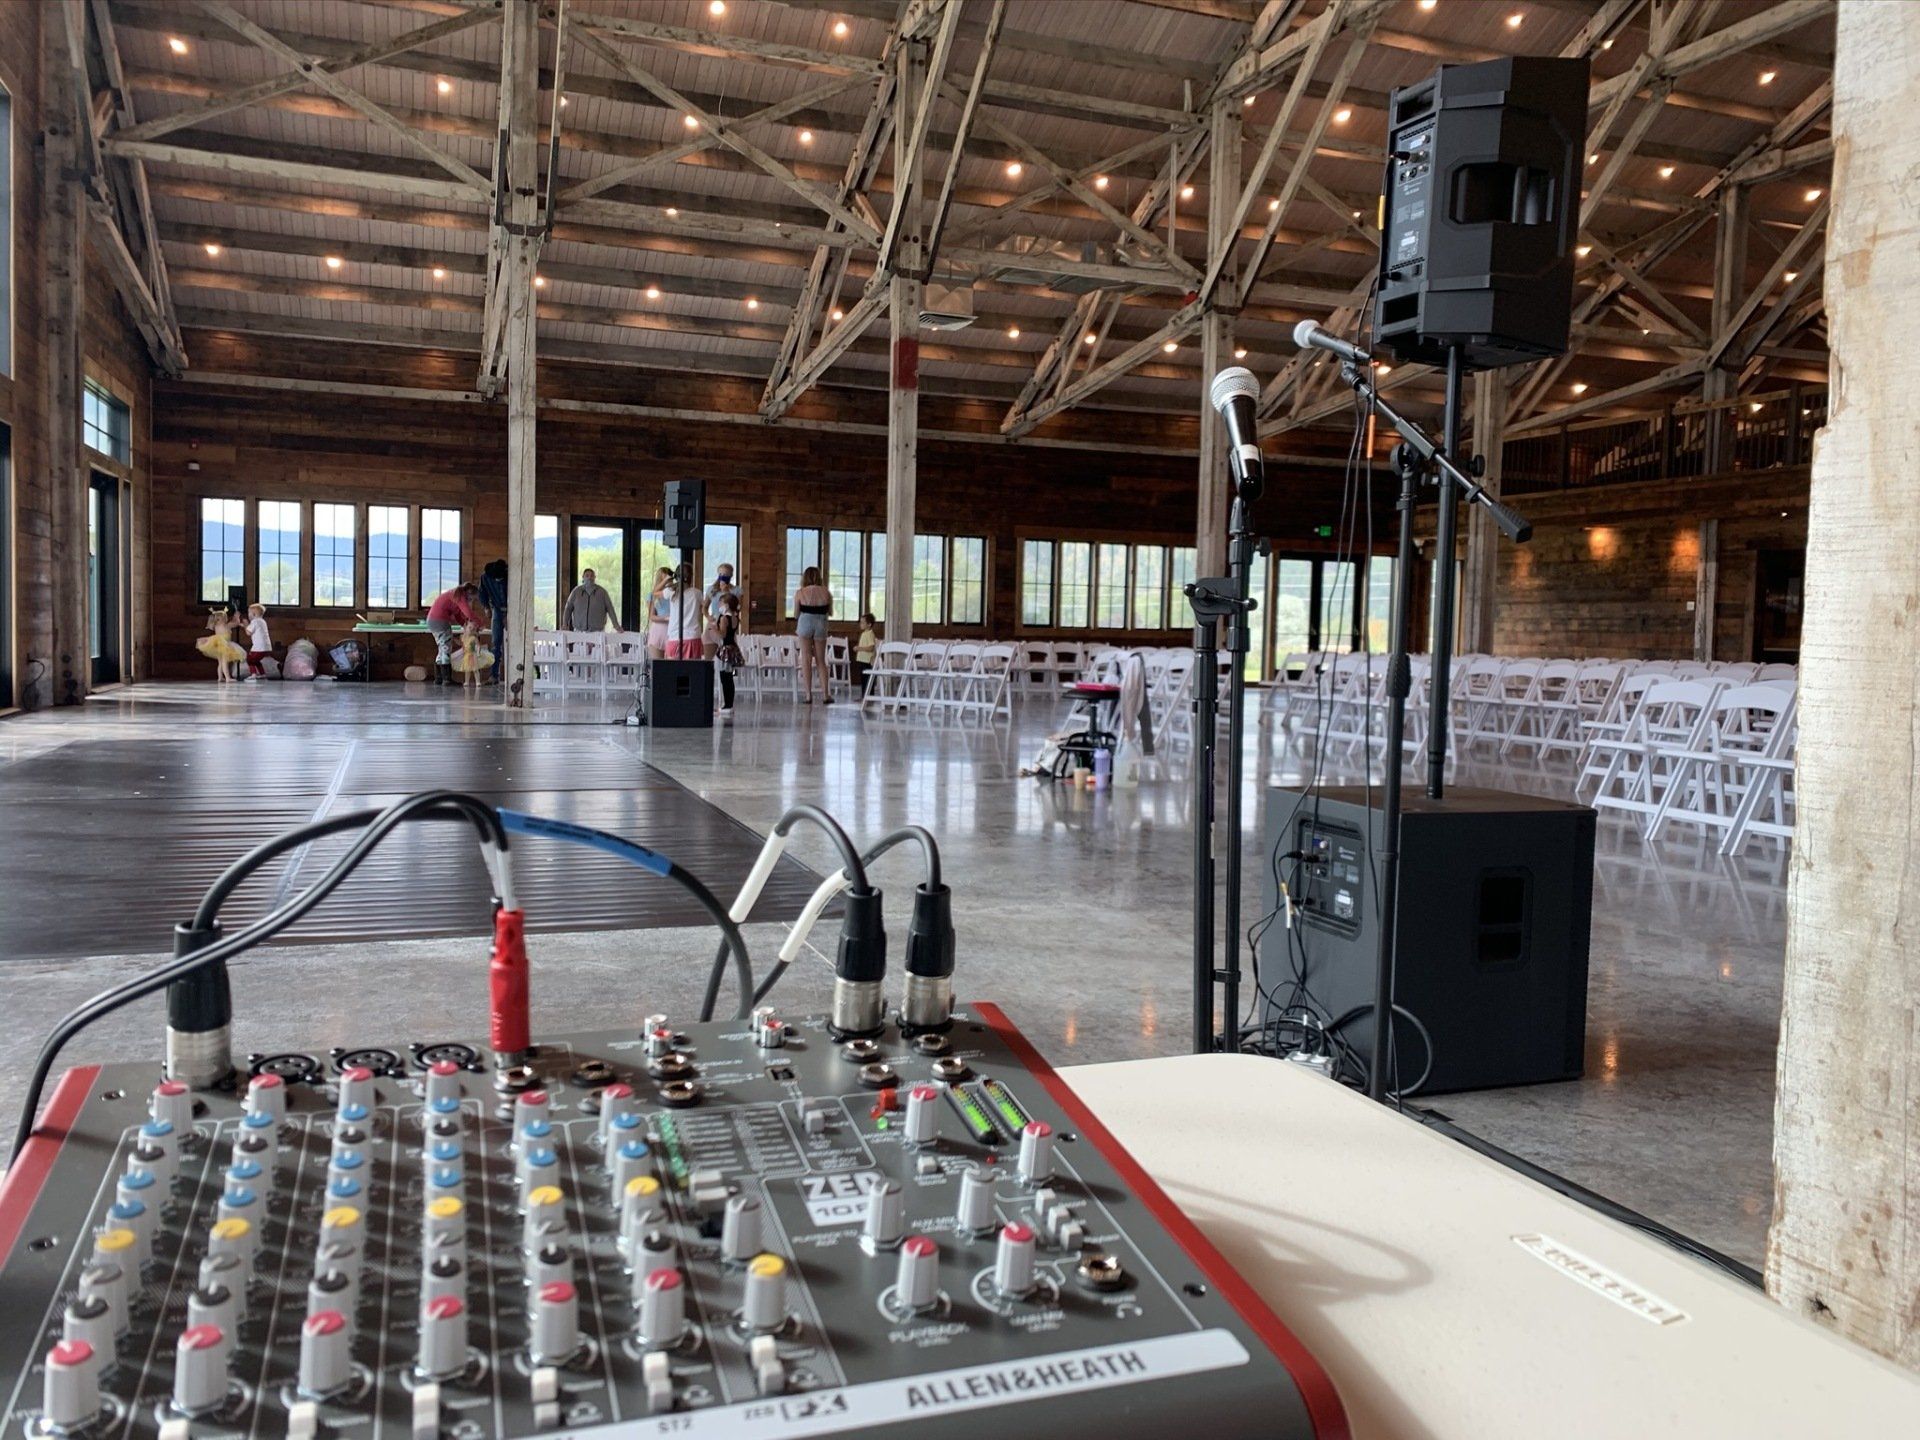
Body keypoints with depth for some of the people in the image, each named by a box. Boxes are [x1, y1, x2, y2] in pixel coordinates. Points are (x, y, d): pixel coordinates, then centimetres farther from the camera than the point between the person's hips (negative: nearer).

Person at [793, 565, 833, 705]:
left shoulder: (800, 593, -5)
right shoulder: (826, 592, -1)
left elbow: (796, 613, 1)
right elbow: (830, 612, 7)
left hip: (805, 623, -2)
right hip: (821, 625, 2)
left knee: (806, 660, 5)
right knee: (821, 661, 12)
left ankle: (808, 695, 2)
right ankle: (825, 695, 8)